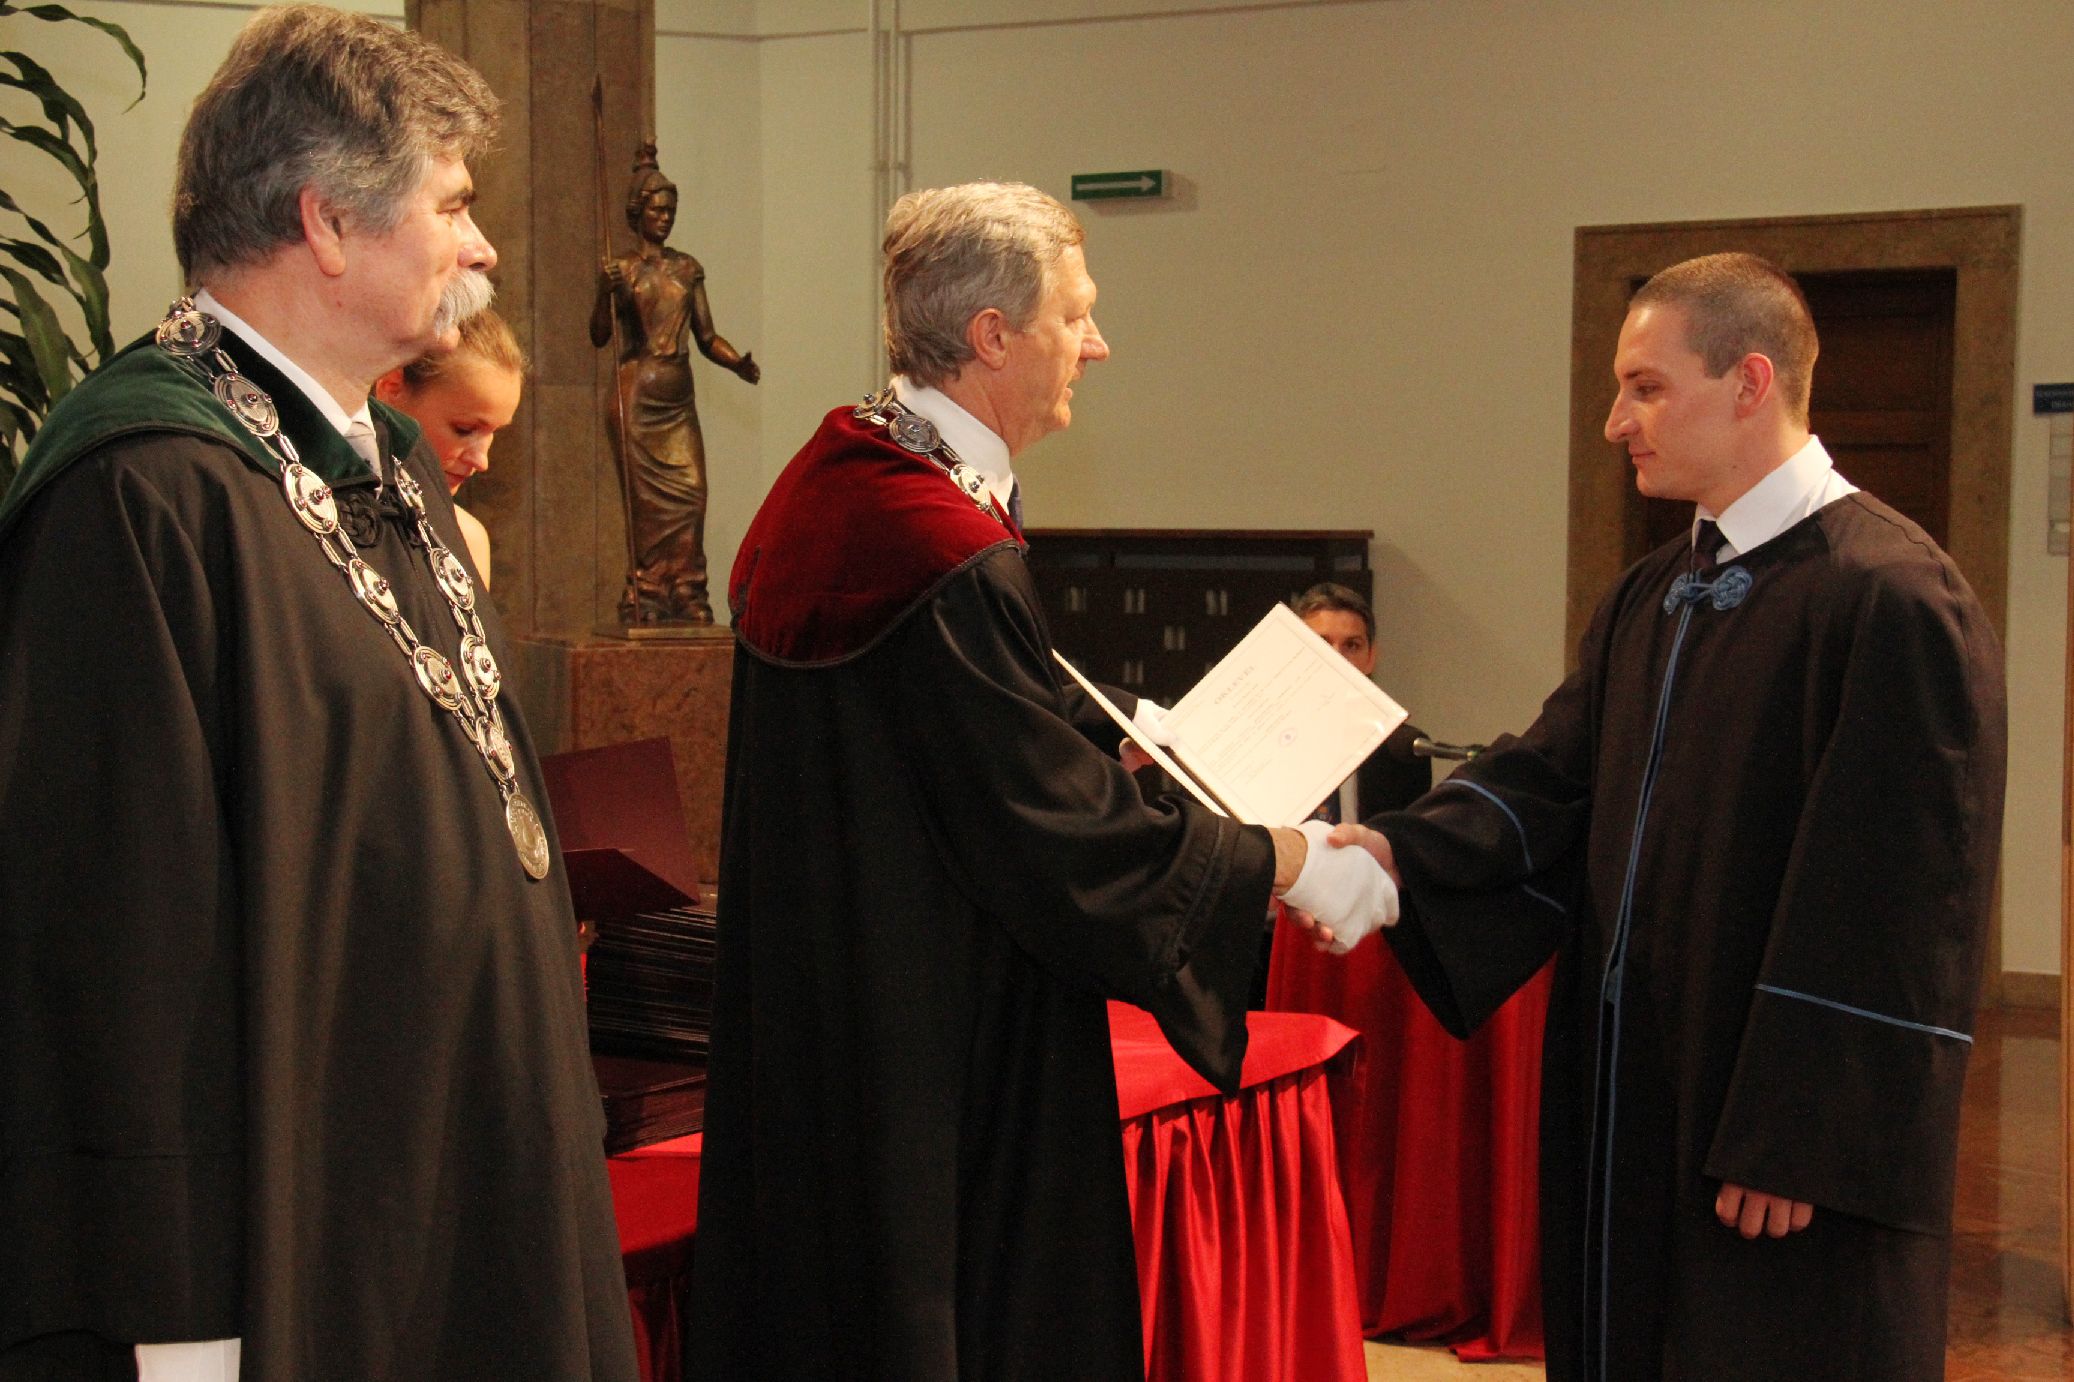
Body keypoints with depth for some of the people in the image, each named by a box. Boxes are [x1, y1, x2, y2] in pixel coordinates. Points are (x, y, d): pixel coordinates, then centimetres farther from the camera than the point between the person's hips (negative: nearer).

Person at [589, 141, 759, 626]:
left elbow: (707, 336, 12)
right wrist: (606, 293, -24)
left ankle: (686, 599, 0)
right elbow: (599, 337, -7)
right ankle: (648, 601, 0)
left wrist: (739, 363, -6)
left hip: (679, 400, 4)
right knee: (648, 499, -4)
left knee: (690, 493, -4)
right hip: (637, 398, -4)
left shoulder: (687, 269, 13)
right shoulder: (622, 269, 2)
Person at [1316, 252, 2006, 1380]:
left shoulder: (1892, 598, -16)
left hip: (1787, 1151, -8)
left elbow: (1894, 899, -19)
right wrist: (1398, 849, -11)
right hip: (1635, 1099, 8)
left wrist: (1799, 1145, -20)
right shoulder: (1655, 596, 12)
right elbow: (1555, 773, 7)